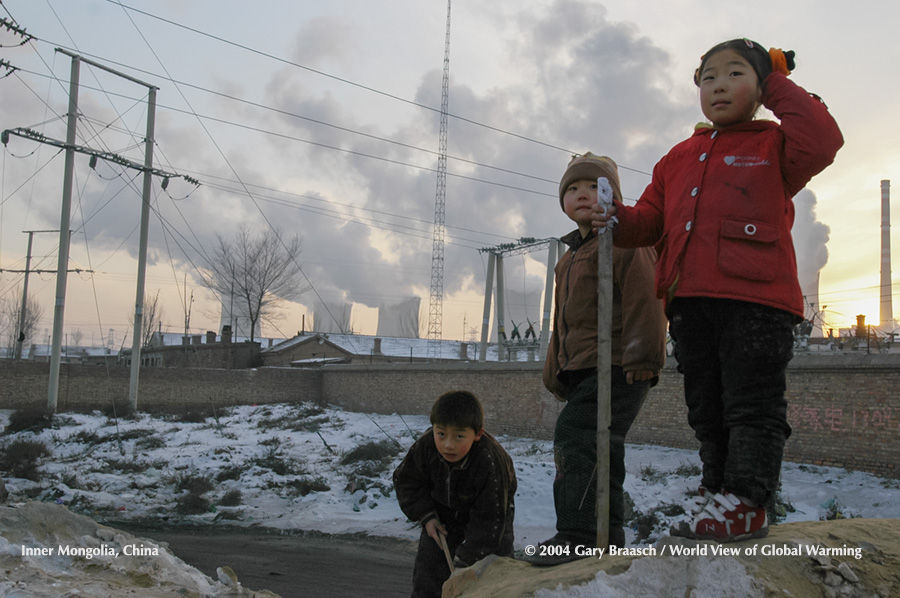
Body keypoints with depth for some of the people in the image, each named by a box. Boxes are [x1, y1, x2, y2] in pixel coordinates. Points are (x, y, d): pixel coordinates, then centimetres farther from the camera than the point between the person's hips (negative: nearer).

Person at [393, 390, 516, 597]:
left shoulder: (490, 463, -40)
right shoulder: (425, 446, -28)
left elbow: (489, 519, -31)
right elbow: (406, 480, -6)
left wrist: (466, 559, -27)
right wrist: (426, 516, -15)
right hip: (442, 515, 3)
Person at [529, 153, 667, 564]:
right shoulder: (568, 259, 25)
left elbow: (645, 301, -15)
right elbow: (561, 322, 29)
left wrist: (640, 359, -22)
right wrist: (556, 372, 24)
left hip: (619, 368, -10)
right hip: (583, 371, 10)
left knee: (574, 435, -23)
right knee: (600, 452, 12)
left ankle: (576, 534, -25)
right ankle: (608, 540, 20)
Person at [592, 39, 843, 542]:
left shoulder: (772, 146, 8)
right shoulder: (679, 159, 23)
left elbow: (822, 142, -13)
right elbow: (651, 218, 21)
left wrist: (779, 88, -2)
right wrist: (618, 220, -2)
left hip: (755, 298, -6)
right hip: (691, 302, 6)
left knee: (752, 405, -6)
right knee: (708, 408, 11)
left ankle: (747, 501, -4)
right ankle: (719, 491, 21)